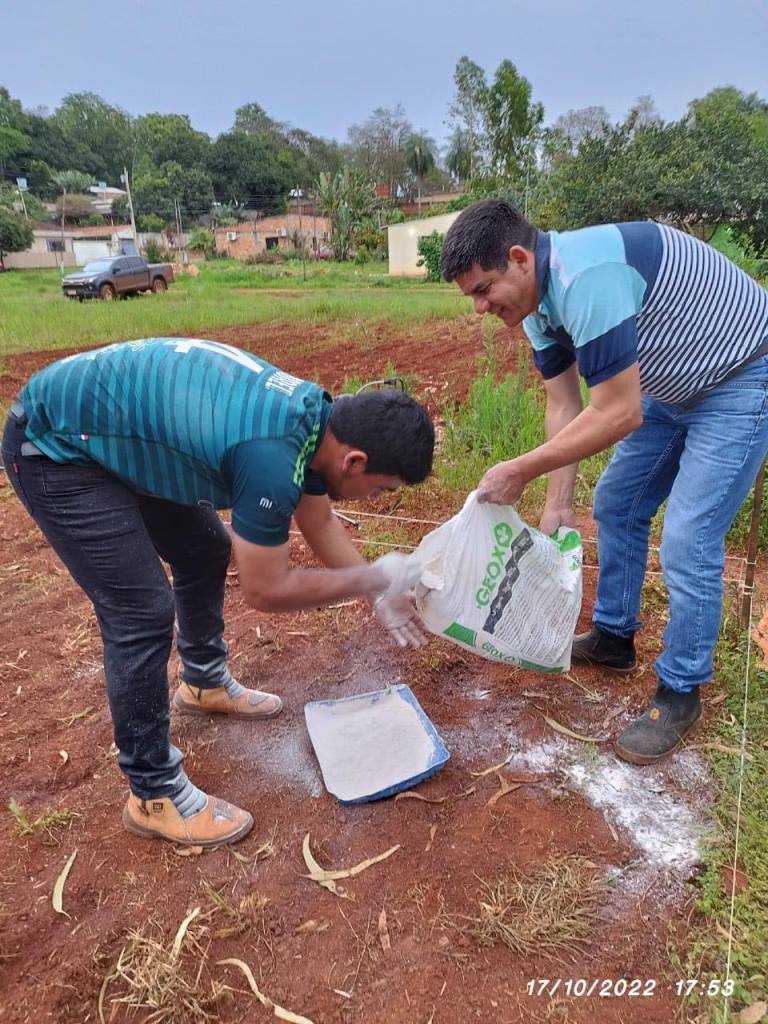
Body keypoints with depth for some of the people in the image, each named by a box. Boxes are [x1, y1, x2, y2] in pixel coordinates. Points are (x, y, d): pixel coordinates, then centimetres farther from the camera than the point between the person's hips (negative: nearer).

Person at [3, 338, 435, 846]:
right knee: (142, 610, -11)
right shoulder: (272, 458, -34)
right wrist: (370, 579, -11)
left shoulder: (317, 416, -5)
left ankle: (205, 682, 39)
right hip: (53, 446, -9)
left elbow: (320, 522, 11)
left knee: (206, 550, 16)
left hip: (110, 425, 9)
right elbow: (267, 591, -21)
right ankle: (154, 794, 6)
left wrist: (380, 595, 9)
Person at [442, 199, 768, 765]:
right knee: (616, 505, 12)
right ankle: (613, 637, 30)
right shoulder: (539, 302, -4)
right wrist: (558, 504, -2)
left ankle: (680, 693, 9)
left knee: (688, 542, -11)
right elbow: (564, 405, 0)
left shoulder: (586, 277, -34)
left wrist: (522, 471, -25)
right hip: (672, 386, 9)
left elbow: (619, 414, -33)